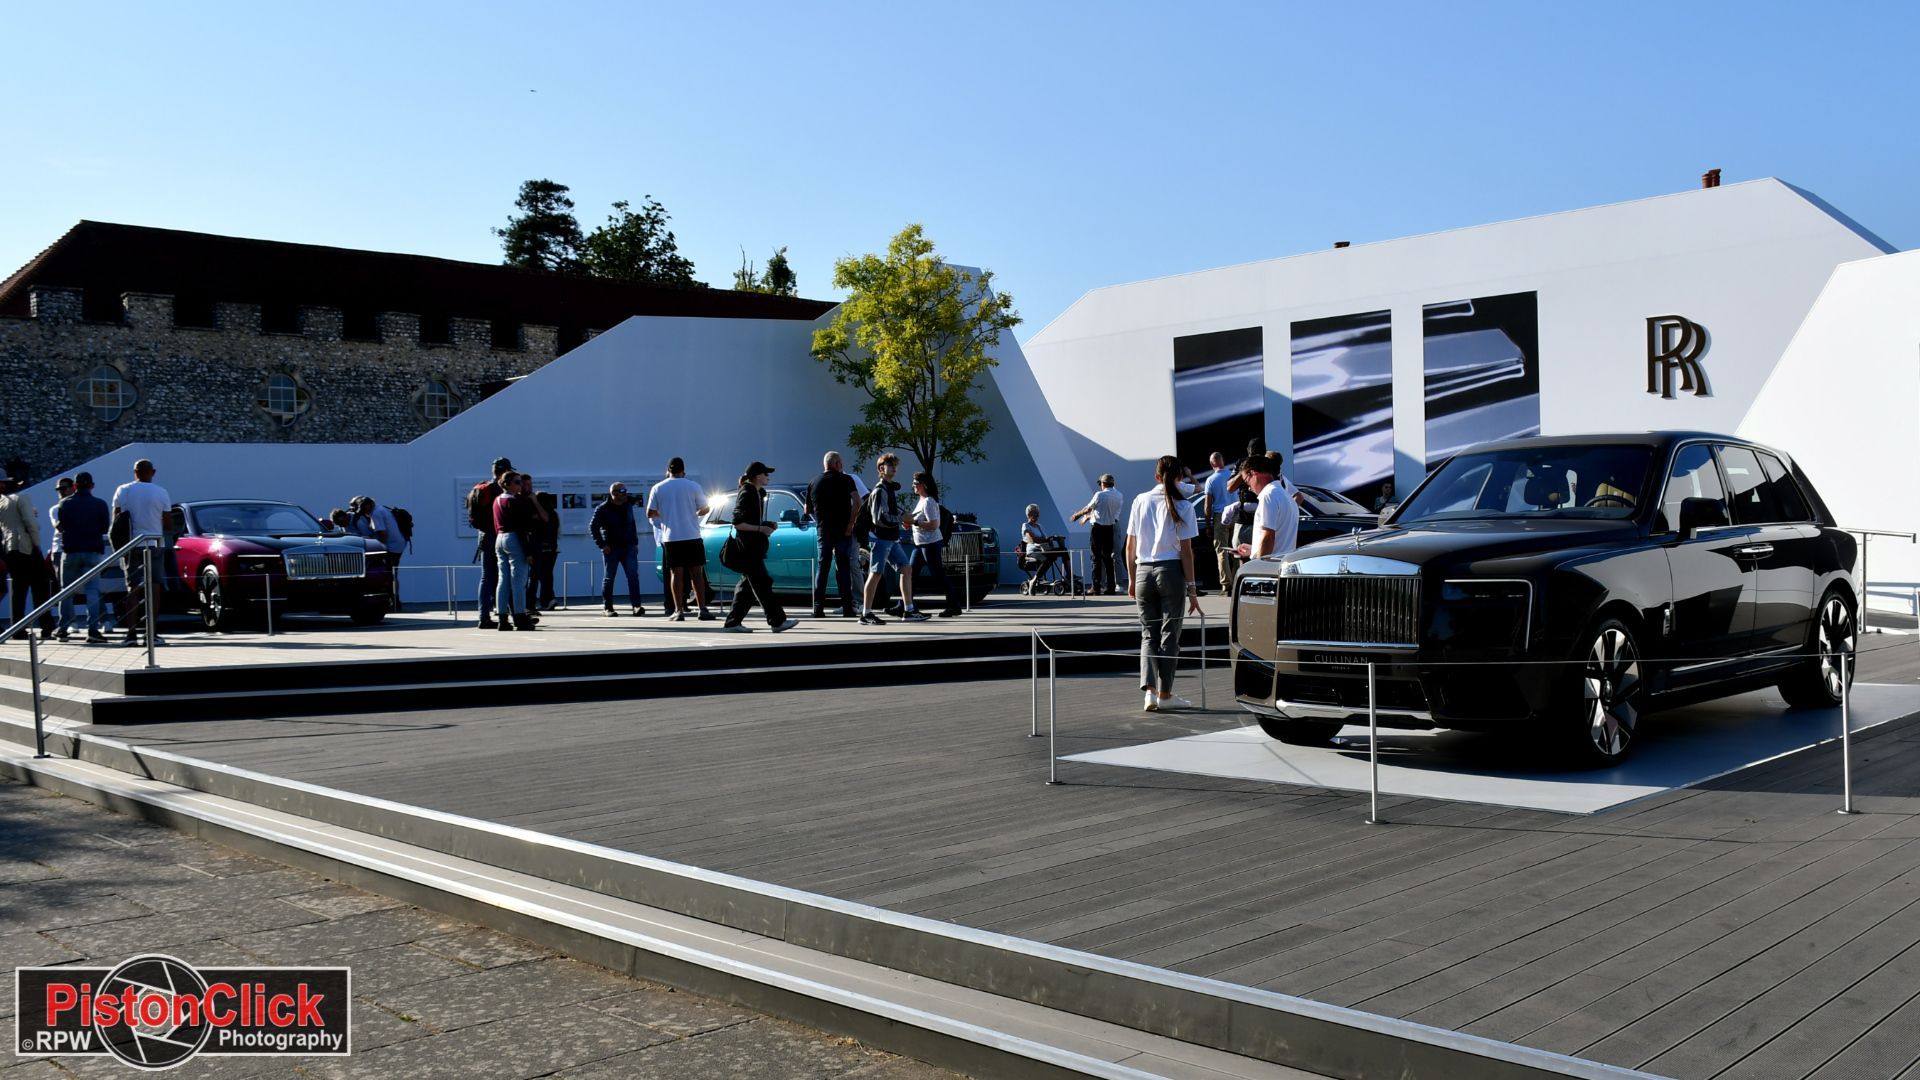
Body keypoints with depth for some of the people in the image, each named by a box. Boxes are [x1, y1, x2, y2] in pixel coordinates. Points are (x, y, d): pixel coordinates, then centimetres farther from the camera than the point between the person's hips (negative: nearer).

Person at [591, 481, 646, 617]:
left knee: (633, 575, -10)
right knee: (609, 578, 5)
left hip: (628, 547, 3)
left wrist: (635, 542, 12)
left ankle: (636, 606, -14)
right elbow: (593, 527, -6)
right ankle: (608, 608, 13)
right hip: (611, 548, -3)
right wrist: (602, 544, -12)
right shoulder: (603, 509, -4)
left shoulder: (628, 506, 11)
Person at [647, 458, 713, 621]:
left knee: (676, 573, 4)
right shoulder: (692, 486, -2)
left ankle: (678, 611, 0)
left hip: (670, 537, 1)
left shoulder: (658, 488, 2)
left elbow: (650, 513, 1)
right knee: (697, 573, 4)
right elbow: (704, 508, 2)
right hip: (692, 535, -1)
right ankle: (703, 609, 1)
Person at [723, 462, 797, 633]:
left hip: (755, 547, 10)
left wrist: (766, 526, 10)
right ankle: (777, 621, -6)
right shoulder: (746, 495, -13)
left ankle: (733, 622, 11)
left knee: (748, 585, 9)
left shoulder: (758, 493, 16)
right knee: (762, 584, -7)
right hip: (747, 548, -10)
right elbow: (737, 523, -18)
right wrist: (761, 528, -18)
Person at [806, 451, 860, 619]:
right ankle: (847, 608, -2)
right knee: (843, 568, 1)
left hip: (822, 530, 3)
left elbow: (807, 510, 16)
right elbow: (857, 501, -17)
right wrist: (851, 523, -14)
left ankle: (818, 608, 1)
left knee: (821, 568, 7)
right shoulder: (845, 480, -3)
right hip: (842, 530, -3)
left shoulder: (814, 483, 10)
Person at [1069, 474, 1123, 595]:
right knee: (1108, 558, 10)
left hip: (1098, 528, -5)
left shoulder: (1099, 495, -12)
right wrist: (1088, 516, 24)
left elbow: (1088, 509, -1)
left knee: (1097, 558, 1)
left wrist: (1077, 514, 18)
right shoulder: (1118, 496, 5)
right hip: (1110, 529, 5)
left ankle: (1096, 587, 1)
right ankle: (1111, 587, 7)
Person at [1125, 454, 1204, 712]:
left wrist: (1131, 579, 14)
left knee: (1148, 633, 11)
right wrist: (1191, 587, -3)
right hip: (1171, 571, -3)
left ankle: (1150, 689, -3)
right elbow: (1186, 550, -7)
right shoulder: (1182, 506, -4)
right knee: (1169, 633, 6)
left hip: (1143, 572, 3)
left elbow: (1130, 546, 6)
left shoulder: (1141, 501, 5)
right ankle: (1165, 693, 11)